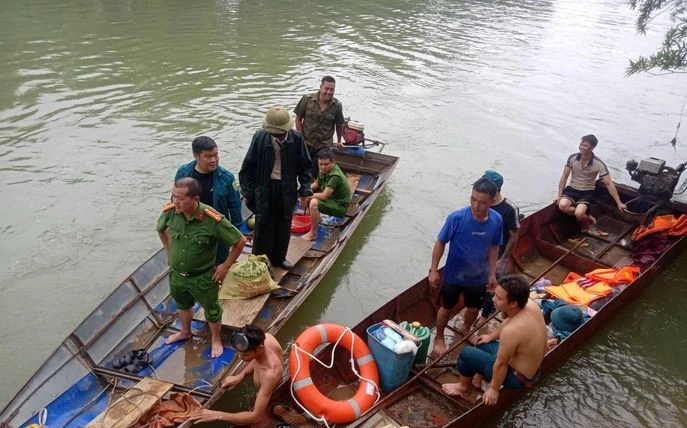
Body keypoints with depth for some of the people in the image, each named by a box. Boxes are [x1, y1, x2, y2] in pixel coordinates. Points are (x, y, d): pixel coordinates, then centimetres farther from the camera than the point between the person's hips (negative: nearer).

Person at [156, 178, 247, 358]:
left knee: (212, 310, 20)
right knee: (183, 305, 31)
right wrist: (169, 252, 7)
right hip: (176, 274, 4)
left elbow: (240, 241, -21)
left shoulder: (212, 219, -32)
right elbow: (160, 229, 7)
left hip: (203, 277, -4)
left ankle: (216, 340, 46)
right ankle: (185, 332, 59)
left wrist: (225, 266, -14)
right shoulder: (170, 211, -19)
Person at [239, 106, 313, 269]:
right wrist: (248, 192, -5)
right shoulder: (260, 137, -15)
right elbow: (248, 167, -6)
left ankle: (278, 257, 36)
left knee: (284, 225, 16)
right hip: (265, 188, -2)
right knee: (263, 225, 5)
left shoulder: (296, 139, -11)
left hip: (287, 189, 3)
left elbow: (304, 166, 0)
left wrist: (305, 190, -4)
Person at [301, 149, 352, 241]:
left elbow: (324, 196, -31)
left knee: (314, 203, -32)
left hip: (340, 206, -9)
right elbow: (316, 185, 12)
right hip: (332, 199, 9)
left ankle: (313, 233, -17)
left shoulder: (335, 176, -28)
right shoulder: (324, 171, -2)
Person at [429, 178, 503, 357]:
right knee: (447, 308, 18)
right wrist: (433, 270, -11)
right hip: (453, 275, -3)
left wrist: (492, 273, 5)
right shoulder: (457, 218, -27)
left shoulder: (497, 220, -16)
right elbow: (440, 243, -14)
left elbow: (494, 247, 0)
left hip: (479, 277, 3)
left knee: (474, 308, 25)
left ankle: (466, 330, 57)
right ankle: (439, 338, 44)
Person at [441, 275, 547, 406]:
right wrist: (491, 337, 19)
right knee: (481, 343, 22)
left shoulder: (511, 331, -39)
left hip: (518, 377, -8)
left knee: (466, 353, 1)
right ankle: (479, 378, 38)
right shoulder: (530, 304, -15)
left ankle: (464, 388, 26)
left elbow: (501, 364, -24)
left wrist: (494, 389, -8)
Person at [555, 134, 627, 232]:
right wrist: (559, 195, -7)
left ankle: (585, 220, 9)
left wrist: (619, 203, -12)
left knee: (579, 213, -30)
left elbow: (609, 184, -12)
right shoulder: (572, 158, -10)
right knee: (562, 205, -29)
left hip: (587, 192, -3)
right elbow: (564, 177, -1)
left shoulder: (599, 164, -16)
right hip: (572, 189, 3)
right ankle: (587, 217, -4)